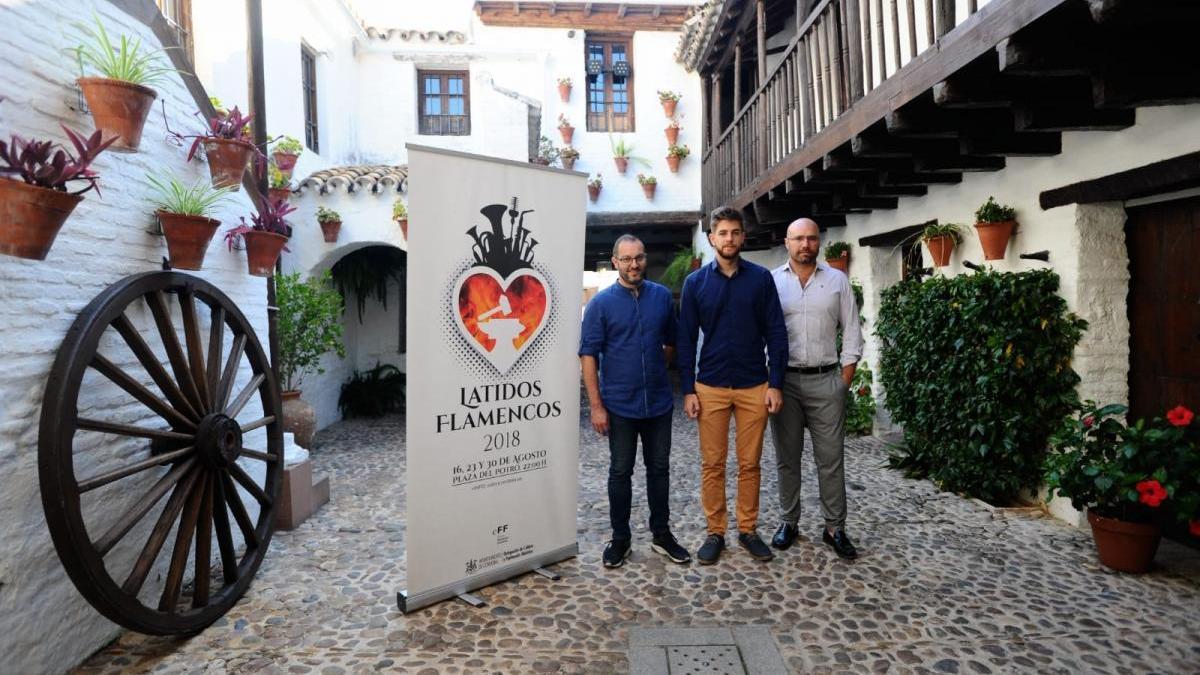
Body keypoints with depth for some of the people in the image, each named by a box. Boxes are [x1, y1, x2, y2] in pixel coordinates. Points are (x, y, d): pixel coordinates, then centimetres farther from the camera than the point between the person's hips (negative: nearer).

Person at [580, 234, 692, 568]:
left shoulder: (662, 296, 2)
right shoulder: (601, 303, -6)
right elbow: (589, 354, -8)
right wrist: (596, 405, -12)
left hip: (659, 402, 3)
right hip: (619, 405, -2)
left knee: (659, 469, 13)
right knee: (621, 472, 9)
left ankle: (662, 534, 30)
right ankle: (620, 539, 25)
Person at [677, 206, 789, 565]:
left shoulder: (761, 278, 2)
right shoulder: (695, 282, 2)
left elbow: (776, 333, 2)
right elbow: (686, 339, 2)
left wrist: (776, 384, -4)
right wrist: (688, 390, -2)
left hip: (754, 386, 0)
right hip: (710, 387, 0)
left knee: (749, 464, 10)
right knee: (712, 465, 7)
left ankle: (748, 530, 25)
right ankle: (715, 532, 21)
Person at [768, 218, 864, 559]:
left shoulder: (837, 280, 5)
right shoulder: (771, 281, 2)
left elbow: (851, 333, 5)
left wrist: (844, 383, -1)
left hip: (826, 381, 0)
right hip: (784, 381, 0)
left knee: (830, 460, 6)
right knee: (787, 458, 10)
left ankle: (835, 528, 20)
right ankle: (789, 522, 24)